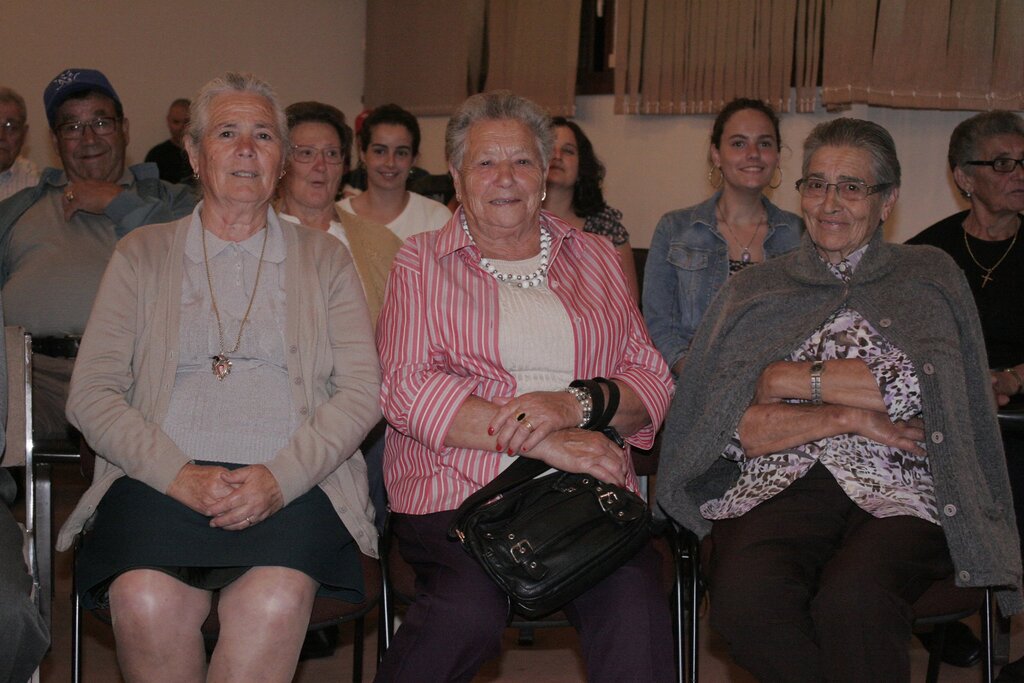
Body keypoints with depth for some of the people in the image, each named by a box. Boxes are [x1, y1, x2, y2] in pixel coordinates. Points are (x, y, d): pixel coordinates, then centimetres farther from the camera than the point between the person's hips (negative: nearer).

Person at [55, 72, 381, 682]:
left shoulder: (324, 258, 18)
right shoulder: (142, 255, 18)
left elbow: (362, 392, 6)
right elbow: (91, 394, 7)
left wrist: (282, 476, -12)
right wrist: (178, 473, -10)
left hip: (293, 483, 0)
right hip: (160, 477, 1)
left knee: (274, 601, -33)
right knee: (147, 601, -32)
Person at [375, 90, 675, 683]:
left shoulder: (597, 259, 19)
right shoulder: (422, 262, 11)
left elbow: (654, 382, 11)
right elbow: (406, 390, -4)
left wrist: (575, 404, -12)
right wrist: (546, 442, -14)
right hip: (456, 488, -1)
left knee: (635, 606, -31)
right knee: (468, 610, -32)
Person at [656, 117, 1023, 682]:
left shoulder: (927, 277, 15)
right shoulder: (752, 292, 17)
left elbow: (921, 387, -4)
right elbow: (730, 430, 5)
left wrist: (791, 379, -1)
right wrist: (848, 417, -6)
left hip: (896, 493, -1)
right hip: (776, 488, 2)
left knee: (853, 600, -35)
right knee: (744, 594, -33)